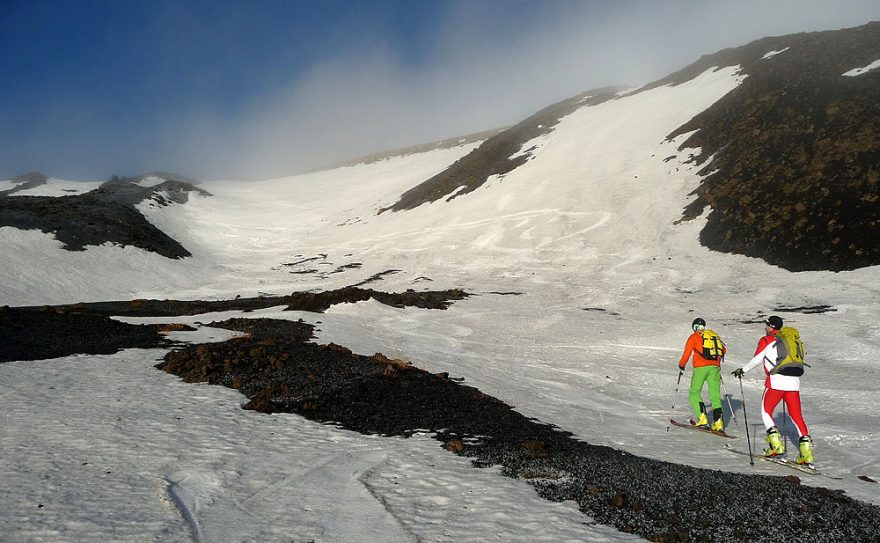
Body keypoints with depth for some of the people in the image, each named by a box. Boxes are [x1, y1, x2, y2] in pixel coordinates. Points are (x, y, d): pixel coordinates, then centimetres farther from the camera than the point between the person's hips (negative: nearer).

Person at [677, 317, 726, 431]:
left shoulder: (694, 337, 5)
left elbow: (687, 353, -1)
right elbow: (723, 350, 19)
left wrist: (681, 365, 14)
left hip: (701, 367, -4)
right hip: (714, 367, 4)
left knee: (694, 393, 5)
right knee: (715, 395, 7)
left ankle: (702, 419, -9)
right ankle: (718, 422, -4)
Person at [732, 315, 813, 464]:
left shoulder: (766, 340, 3)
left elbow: (756, 360, 2)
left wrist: (743, 370, 16)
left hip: (776, 381, -5)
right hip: (794, 382, 5)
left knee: (766, 411, 9)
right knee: (797, 416, 8)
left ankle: (776, 445, -3)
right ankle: (806, 450, 0)